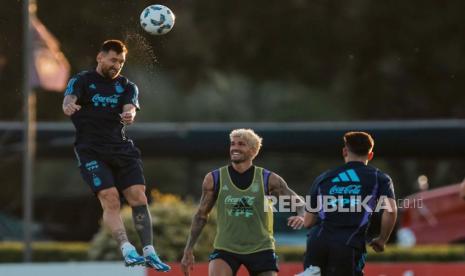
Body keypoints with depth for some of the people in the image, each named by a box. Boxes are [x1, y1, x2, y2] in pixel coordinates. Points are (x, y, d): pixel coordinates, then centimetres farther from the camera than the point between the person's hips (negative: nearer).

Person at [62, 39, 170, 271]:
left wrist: (129, 115, -31)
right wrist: (69, 106, -41)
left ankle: (149, 252, -6)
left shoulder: (127, 86, 14)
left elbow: (130, 107, -5)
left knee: (138, 197, -9)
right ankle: (127, 250, -25)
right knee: (110, 199, -18)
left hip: (121, 148, 4)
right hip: (91, 150, -4)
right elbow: (69, 99, -15)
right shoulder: (82, 81, 5)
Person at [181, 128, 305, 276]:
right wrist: (188, 250, 6)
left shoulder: (268, 179, -3)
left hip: (260, 249, 1)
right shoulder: (214, 179, -1)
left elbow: (297, 200, 0)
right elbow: (201, 215, 8)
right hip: (225, 249, -1)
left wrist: (301, 216, -25)